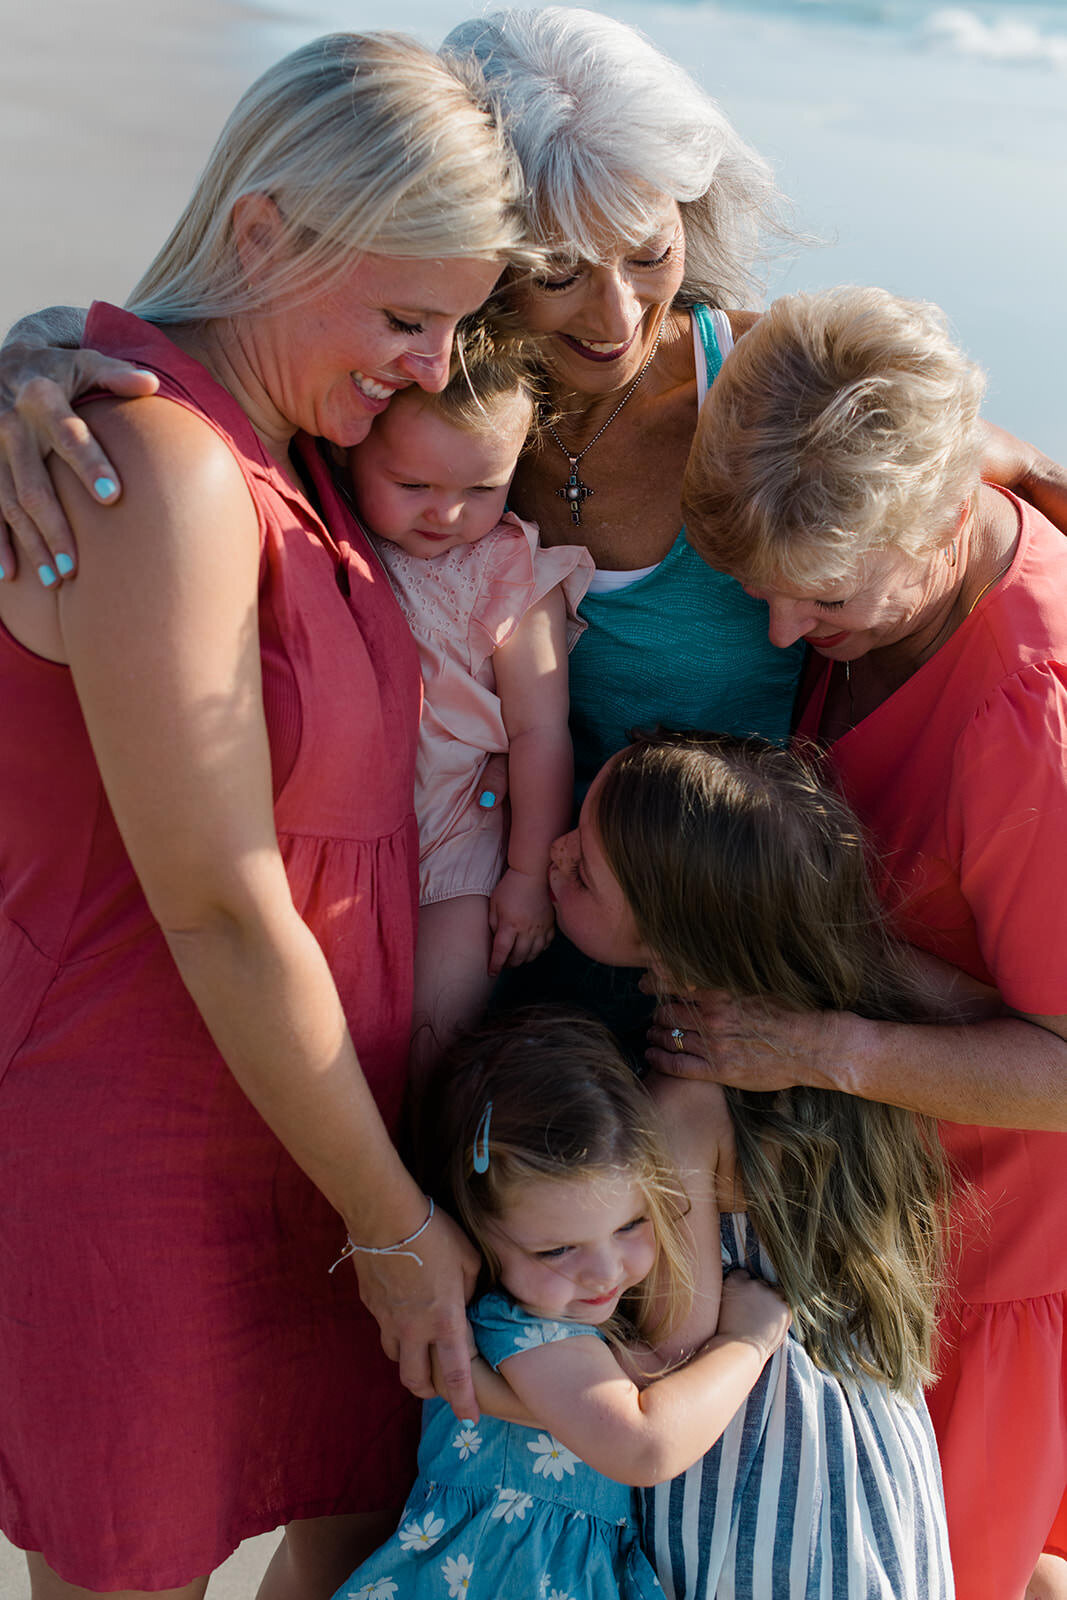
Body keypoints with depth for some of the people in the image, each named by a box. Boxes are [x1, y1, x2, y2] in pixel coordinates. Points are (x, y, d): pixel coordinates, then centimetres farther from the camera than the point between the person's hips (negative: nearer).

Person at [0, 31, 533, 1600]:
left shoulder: (286, 453, 6)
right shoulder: (162, 472, -24)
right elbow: (224, 917, -21)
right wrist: (395, 1225, -12)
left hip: (311, 1119, 8)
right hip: (141, 1158, -8)